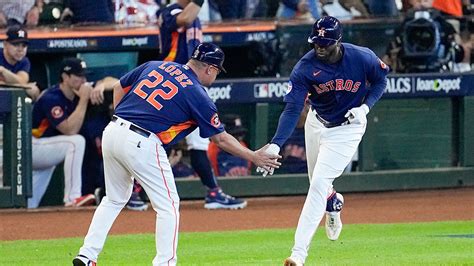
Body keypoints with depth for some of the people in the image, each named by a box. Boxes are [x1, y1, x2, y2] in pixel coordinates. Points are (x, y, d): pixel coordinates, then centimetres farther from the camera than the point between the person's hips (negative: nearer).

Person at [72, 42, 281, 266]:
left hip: (112, 131, 7)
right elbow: (221, 139, 5)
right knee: (168, 205, 6)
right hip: (142, 143, -7)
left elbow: (119, 88, 21)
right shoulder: (198, 96, 0)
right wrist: (254, 157, 15)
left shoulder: (155, 66, 15)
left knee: (115, 199, 22)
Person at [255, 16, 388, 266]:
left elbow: (381, 78, -1)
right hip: (317, 124, 3)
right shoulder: (305, 67, -21)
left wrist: (365, 107, -17)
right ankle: (333, 203, 57)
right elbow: (292, 109, -26)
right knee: (318, 185, 16)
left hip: (347, 128, -3)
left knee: (319, 184, -15)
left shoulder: (362, 58, -22)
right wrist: (275, 145, -38)